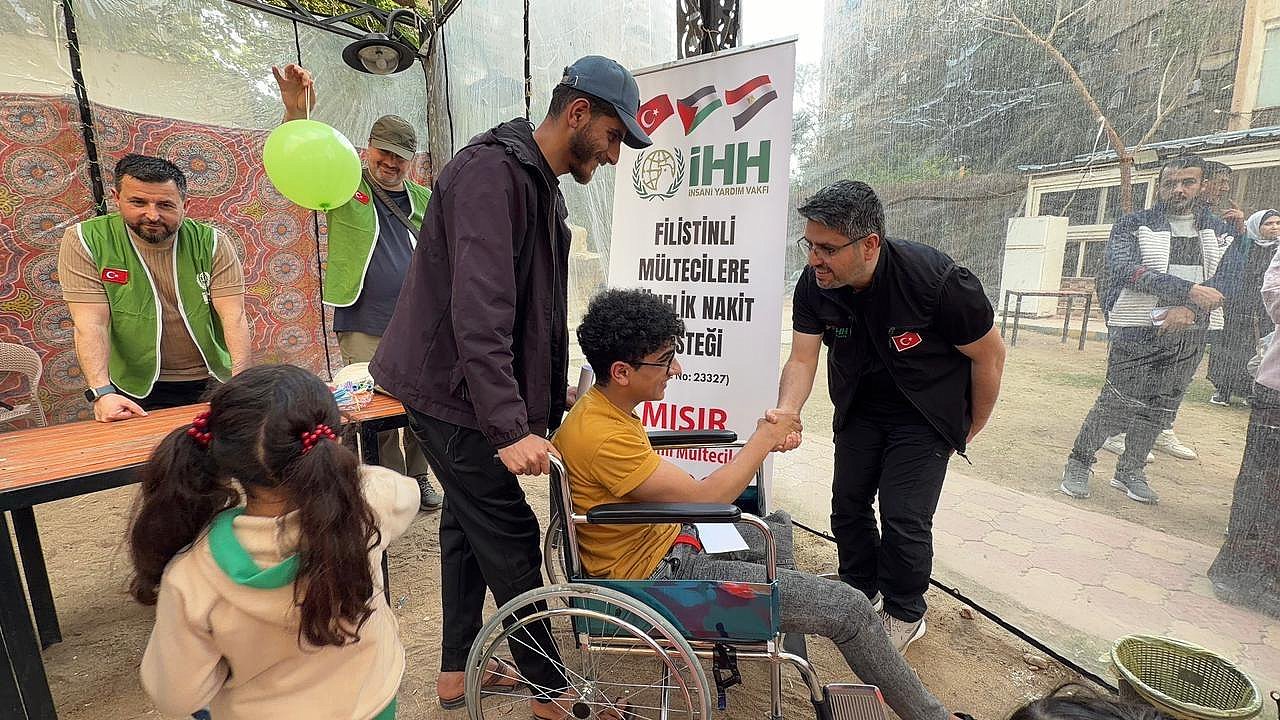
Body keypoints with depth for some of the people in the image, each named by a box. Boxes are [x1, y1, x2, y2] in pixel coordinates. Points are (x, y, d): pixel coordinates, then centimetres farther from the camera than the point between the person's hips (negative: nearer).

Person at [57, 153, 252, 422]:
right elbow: (91, 324, -10)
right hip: (138, 389, -1)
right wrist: (101, 392, -24)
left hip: (213, 381, 1)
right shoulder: (84, 241, -4)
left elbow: (234, 318, -12)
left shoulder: (211, 242, -4)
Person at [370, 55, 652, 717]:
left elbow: (537, 312, 16)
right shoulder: (491, 171, -18)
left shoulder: (539, 184, 13)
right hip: (451, 392, -10)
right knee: (510, 544, 0)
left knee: (468, 526, 18)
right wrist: (510, 427, -33)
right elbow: (478, 311, -29)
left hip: (460, 394, 10)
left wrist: (555, 399, 15)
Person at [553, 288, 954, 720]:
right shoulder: (600, 434, -29)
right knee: (850, 609, -6)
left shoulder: (601, 406, 2)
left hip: (665, 538, 10)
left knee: (778, 527, 30)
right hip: (659, 574, -10)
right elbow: (705, 499, -26)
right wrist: (765, 439, -12)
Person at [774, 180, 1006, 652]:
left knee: (903, 517, -6)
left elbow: (989, 354, -15)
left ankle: (905, 614, 22)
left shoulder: (936, 280, -30)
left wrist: (972, 428, -3)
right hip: (860, 409, 5)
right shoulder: (813, 287, -19)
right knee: (848, 505, 10)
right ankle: (861, 592, 36)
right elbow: (802, 358, -19)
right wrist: (786, 412, -40)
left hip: (925, 416, -4)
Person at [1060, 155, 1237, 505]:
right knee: (1116, 404, -6)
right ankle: (1079, 464, 8)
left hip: (1189, 335, 5)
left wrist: (1189, 309, -17)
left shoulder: (1219, 231, 13)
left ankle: (1130, 471, 23)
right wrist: (1189, 290, -21)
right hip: (1138, 330, -5)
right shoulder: (1133, 225, 1)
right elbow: (1127, 269, -15)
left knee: (1160, 409, 10)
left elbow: (1226, 278, 0)